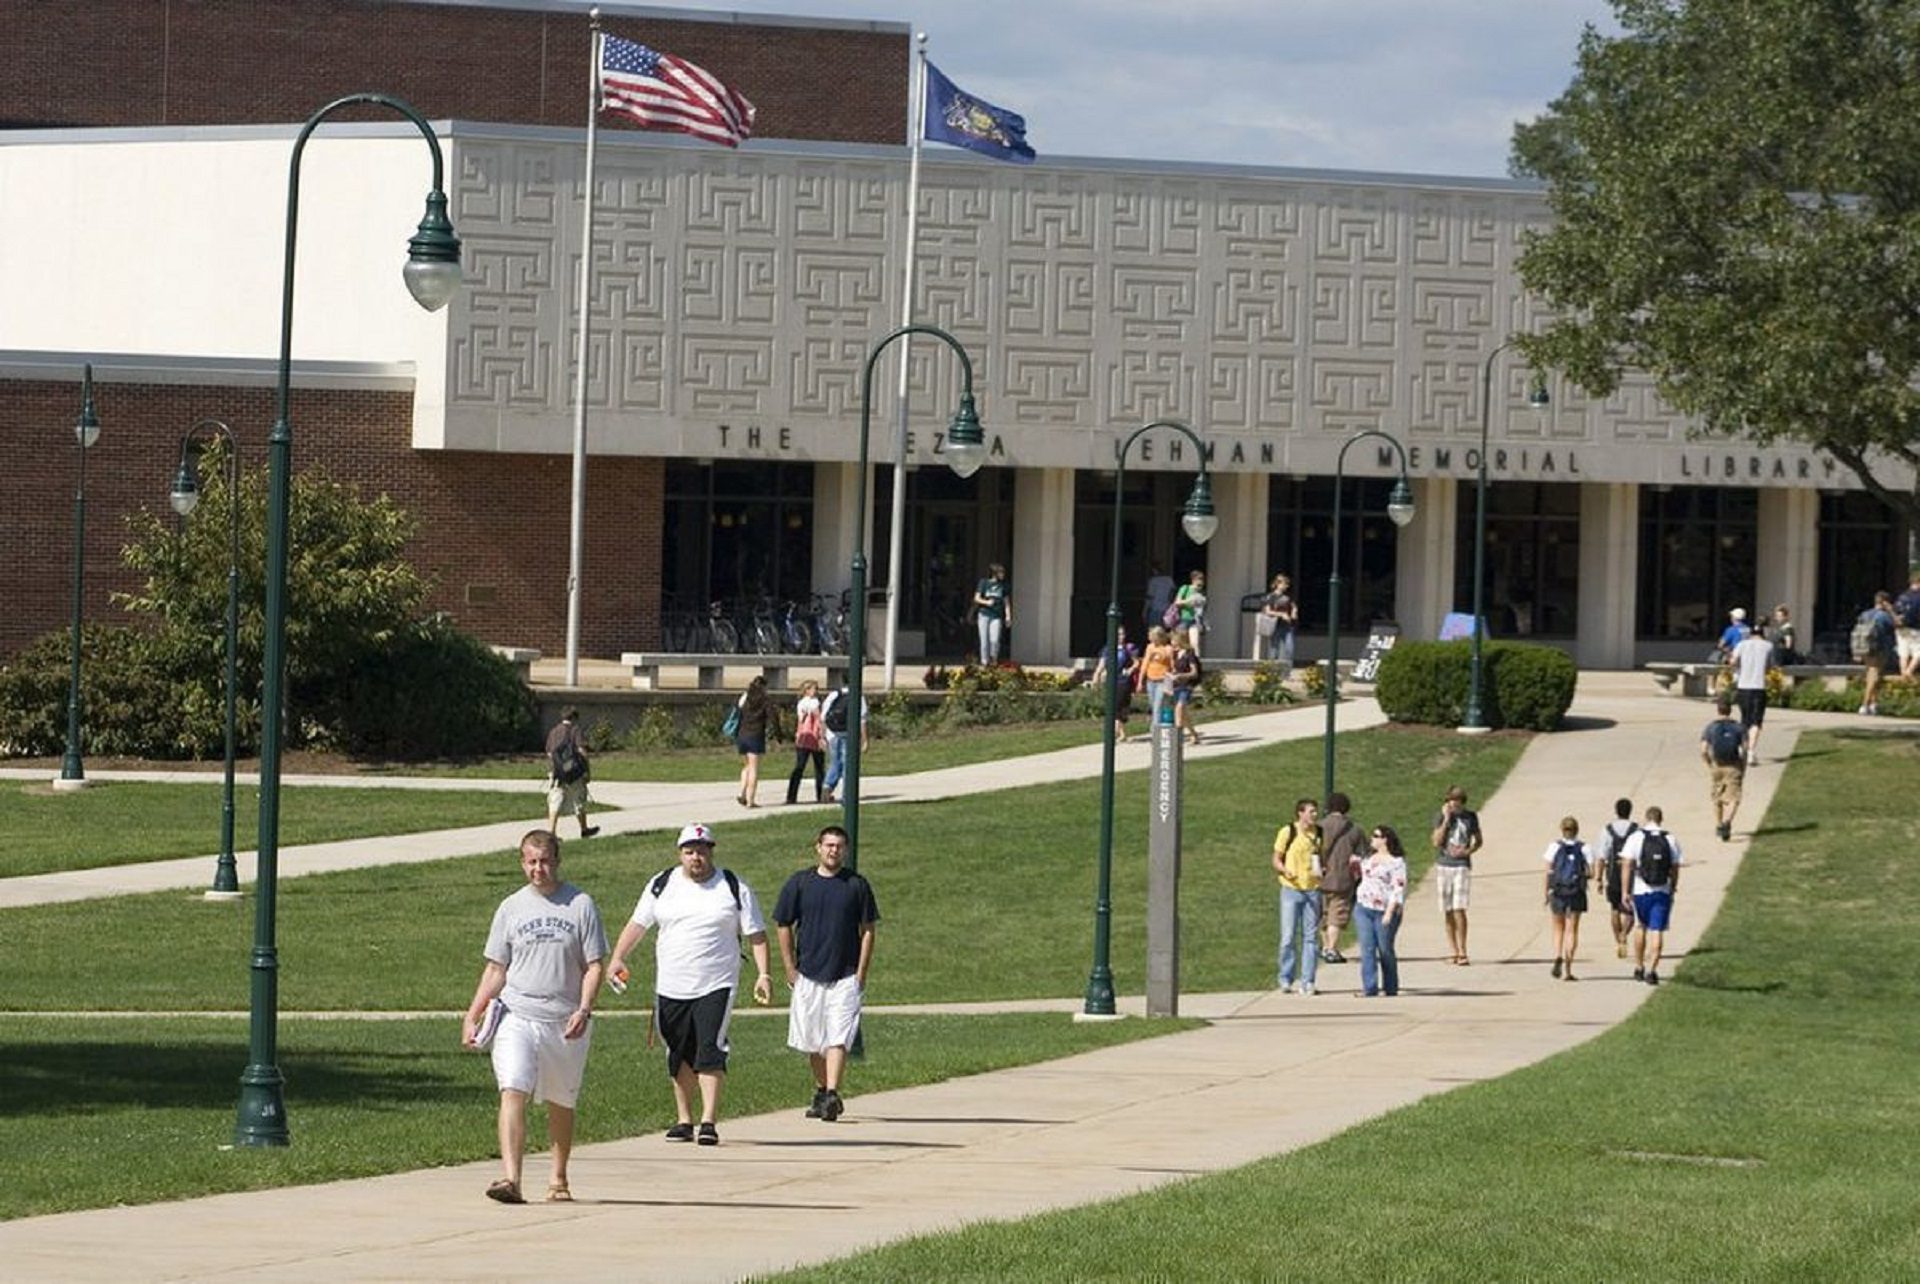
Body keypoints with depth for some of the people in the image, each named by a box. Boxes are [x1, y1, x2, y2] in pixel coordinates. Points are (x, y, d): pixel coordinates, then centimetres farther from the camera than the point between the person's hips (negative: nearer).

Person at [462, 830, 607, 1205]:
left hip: (565, 1023, 0)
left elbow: (594, 965, 1)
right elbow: (495, 970, 12)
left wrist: (584, 1010, -13)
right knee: (513, 1092, -18)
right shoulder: (511, 909, 8)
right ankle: (511, 1178, -28)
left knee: (561, 1104, 11)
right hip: (516, 1016, 0)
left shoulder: (580, 905, 3)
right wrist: (472, 1017, 4)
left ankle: (558, 1181, 27)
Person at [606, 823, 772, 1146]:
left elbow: (756, 934, 3)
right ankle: (684, 1120, 21)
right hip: (670, 986, 3)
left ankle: (709, 1122, -16)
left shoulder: (734, 888, 2)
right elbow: (638, 924, 10)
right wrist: (618, 957, -4)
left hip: (716, 986, -3)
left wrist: (763, 974, -7)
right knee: (680, 1056, 10)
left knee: (710, 1052, -15)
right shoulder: (662, 886, 9)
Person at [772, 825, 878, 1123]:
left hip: (845, 976, -2)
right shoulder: (799, 883, 4)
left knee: (838, 1039, -13)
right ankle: (821, 1091, 24)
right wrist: (790, 970, 2)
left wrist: (861, 973, -2)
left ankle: (832, 1094, -19)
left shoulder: (857, 885, 3)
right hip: (808, 975, 2)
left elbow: (868, 930, 6)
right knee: (813, 1042, 9)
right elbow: (783, 926, 8)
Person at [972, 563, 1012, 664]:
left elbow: (1006, 602, 10)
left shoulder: (1003, 585, 6)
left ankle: (994, 659, 6)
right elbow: (977, 598, 1)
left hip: (996, 617, 1)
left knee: (995, 640, -12)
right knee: (985, 640, -1)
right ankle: (985, 660, 9)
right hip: (984, 615, -1)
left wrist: (1008, 616, 3)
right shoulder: (984, 583, 0)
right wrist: (986, 602, -16)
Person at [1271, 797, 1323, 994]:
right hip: (1291, 889, -3)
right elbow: (1276, 860, 2)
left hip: (1313, 890, 3)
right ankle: (1286, 980, 8)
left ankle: (1307, 981, 7)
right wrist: (1285, 871, -19)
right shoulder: (1287, 832, -3)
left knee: (1311, 937, 2)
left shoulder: (1320, 834, 6)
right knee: (1288, 937, -2)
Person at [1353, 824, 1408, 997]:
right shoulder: (1369, 858, 16)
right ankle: (1370, 988, -5)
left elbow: (1399, 889, -13)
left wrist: (1389, 913, -19)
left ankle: (1390, 989, 15)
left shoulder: (1396, 862, -8)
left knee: (1385, 950, 2)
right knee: (1367, 949, -3)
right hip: (1363, 909, 6)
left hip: (1384, 911, -6)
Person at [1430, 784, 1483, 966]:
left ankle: (1462, 952, -7)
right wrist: (1446, 819, -13)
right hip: (1443, 866, 1)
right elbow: (1436, 842, -9)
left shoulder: (1471, 817, 3)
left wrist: (1467, 851, -7)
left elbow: (1478, 840, 13)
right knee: (1448, 911, 6)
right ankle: (1452, 951, 13)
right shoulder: (1441, 817, 1)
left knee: (1459, 909, -11)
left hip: (1462, 866, -1)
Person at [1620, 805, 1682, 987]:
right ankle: (1652, 970, -8)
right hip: (1662, 892, 0)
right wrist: (1673, 889, 16)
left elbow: (1627, 866, -7)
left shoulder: (1636, 838, -4)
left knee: (1641, 927, 19)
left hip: (1641, 891, 0)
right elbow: (1675, 869, 3)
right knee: (1657, 931, 1)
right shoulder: (1671, 840, 0)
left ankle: (1639, 967, 24)